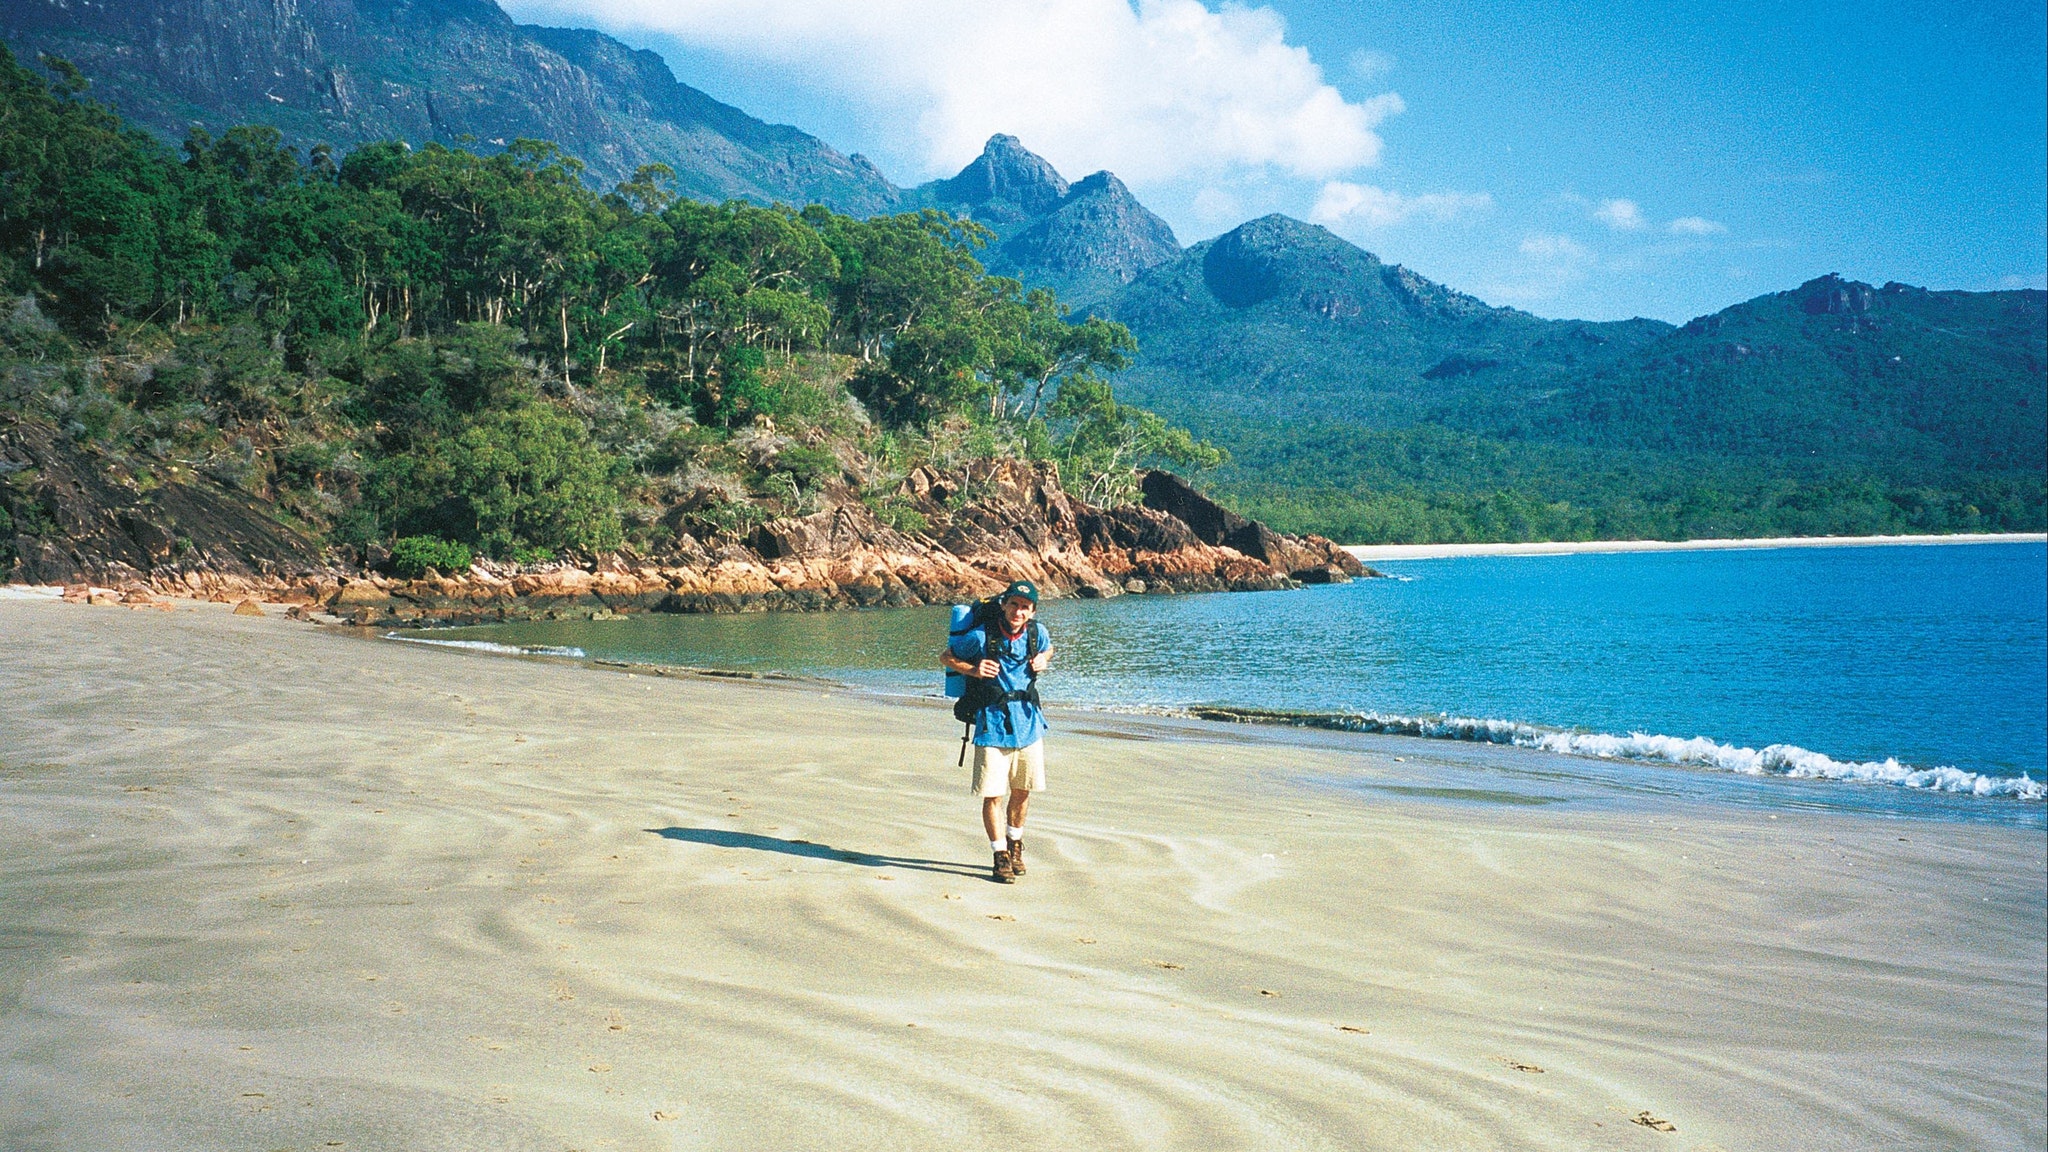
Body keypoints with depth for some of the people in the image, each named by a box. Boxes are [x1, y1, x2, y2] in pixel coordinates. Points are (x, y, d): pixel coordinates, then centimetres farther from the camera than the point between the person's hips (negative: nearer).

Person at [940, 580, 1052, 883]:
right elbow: (945, 657, -1)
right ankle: (1001, 856, 11)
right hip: (993, 724, -4)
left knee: (1022, 790, 15)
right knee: (993, 794, -3)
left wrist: (1042, 660, -1)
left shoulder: (1037, 632, -2)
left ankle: (1015, 844, 36)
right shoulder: (981, 636, -14)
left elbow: (1048, 650, 21)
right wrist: (973, 669, -17)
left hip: (1028, 721, 4)